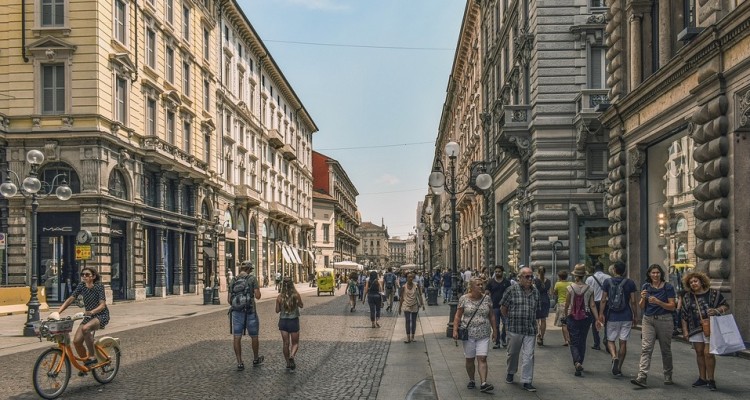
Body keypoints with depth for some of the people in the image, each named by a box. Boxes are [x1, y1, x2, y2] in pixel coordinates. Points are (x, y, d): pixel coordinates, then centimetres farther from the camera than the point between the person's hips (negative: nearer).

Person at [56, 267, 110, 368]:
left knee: (85, 328, -35)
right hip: (88, 317, 6)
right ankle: (86, 363, 14)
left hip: (101, 315, -6)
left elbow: (102, 305, -22)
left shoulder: (99, 286, -14)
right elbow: (70, 299, -5)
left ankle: (92, 357, -22)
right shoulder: (81, 286, 0)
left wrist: (91, 312, -41)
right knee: (76, 341, -9)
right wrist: (58, 312, -18)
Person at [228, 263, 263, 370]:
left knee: (237, 337, 4)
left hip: (236, 312, 3)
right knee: (254, 336, 15)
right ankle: (256, 359, 29)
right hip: (250, 312, -3)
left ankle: (239, 363, 0)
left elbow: (229, 300, 7)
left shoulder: (233, 281, 6)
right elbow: (258, 296, -10)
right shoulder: (252, 279, -6)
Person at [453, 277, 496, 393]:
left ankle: (483, 384, -11)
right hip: (468, 334, 0)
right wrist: (455, 330, -10)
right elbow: (458, 316, -1)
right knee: (469, 359, 8)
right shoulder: (464, 299, -3)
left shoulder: (487, 299, 3)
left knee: (482, 358, -8)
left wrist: (494, 330, 8)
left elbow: (491, 316, 10)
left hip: (483, 335, 1)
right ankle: (471, 380, 24)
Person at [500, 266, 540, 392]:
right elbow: (503, 308, 3)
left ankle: (527, 382, 2)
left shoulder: (535, 291, 7)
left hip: (530, 330, 2)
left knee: (528, 355, -3)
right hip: (515, 328, -2)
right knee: (513, 353, 13)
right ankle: (510, 373, 37)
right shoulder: (512, 290, -4)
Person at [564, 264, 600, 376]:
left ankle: (577, 362, -21)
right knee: (582, 342, 16)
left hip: (572, 317, -2)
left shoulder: (570, 288, -8)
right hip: (585, 317, 2)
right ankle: (579, 364, 26)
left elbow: (567, 305, -2)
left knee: (574, 342, 2)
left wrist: (566, 317, 13)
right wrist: (597, 319, -3)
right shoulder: (589, 289, -3)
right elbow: (592, 305, -6)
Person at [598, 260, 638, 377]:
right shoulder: (630, 283, -1)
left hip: (612, 317, -1)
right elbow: (633, 302, -1)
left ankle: (614, 357, -17)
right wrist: (635, 316, 6)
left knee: (610, 340, 11)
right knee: (623, 342, 6)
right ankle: (619, 368, 9)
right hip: (626, 317, 1)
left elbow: (603, 300, -4)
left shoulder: (607, 282, -2)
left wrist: (601, 314, -1)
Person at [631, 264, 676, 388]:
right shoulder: (645, 287, 6)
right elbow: (641, 307, 8)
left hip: (664, 320, -2)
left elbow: (672, 306, -7)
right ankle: (642, 377, -17)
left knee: (666, 349, 9)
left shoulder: (668, 287, -3)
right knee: (646, 348, -9)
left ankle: (668, 377, 25)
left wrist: (657, 301, -20)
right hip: (648, 320, 2)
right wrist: (643, 298, -13)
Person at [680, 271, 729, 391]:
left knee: (708, 353, -7)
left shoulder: (713, 293, -1)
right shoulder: (687, 297, 8)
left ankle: (711, 379, 4)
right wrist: (685, 331, 7)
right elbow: (684, 316, 11)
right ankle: (702, 378, 21)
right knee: (699, 353, 10)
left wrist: (717, 310, -15)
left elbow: (726, 306, 5)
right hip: (695, 330, 4)